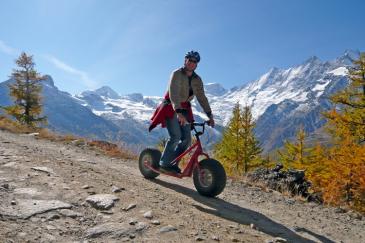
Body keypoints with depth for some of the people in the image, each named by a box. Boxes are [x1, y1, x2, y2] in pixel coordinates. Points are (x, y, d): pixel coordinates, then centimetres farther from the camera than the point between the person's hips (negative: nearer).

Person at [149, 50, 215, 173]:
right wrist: (178, 112, -40)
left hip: (184, 110, 6)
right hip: (171, 108, -6)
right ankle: (164, 163, -5)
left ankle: (173, 163, 9)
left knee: (186, 139, -4)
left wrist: (210, 115, -4)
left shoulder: (197, 80, 6)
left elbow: (202, 98, 5)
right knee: (175, 136, -20)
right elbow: (173, 94, -27)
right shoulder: (177, 74, -13)